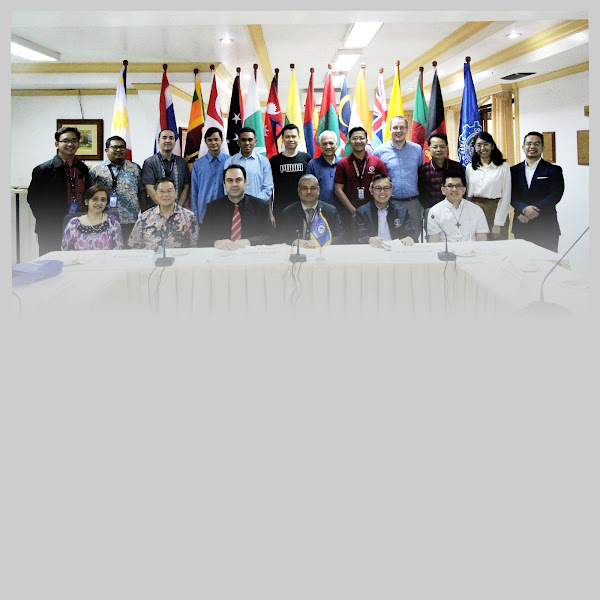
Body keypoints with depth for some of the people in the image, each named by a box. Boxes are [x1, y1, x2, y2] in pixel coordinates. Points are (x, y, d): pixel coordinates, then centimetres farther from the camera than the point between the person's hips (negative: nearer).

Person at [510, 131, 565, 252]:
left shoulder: (553, 170, 4)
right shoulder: (514, 170, 12)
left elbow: (555, 196, -7)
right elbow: (512, 196, 2)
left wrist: (532, 211, -15)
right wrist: (524, 209, -18)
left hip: (546, 227, -2)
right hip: (520, 227, 2)